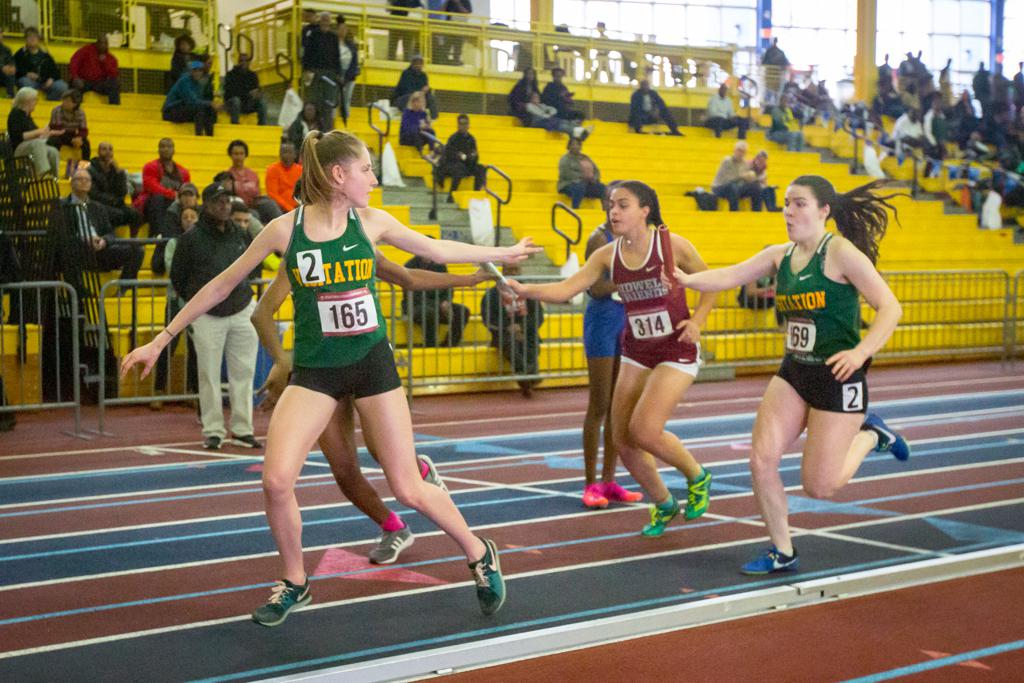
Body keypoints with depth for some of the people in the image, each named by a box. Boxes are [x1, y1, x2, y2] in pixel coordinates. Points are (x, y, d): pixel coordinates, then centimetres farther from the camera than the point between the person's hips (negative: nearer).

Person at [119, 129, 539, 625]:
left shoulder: (371, 222, -3)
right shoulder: (285, 229, -8)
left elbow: (437, 250, 13)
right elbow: (222, 286, 0)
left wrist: (505, 253, 21)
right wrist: (160, 341, 1)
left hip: (372, 362, 1)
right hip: (314, 370, 0)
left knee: (408, 489, 2)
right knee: (276, 481, -17)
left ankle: (480, 556, 26)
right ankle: (294, 583, 9)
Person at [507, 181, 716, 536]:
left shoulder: (671, 244, -12)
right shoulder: (607, 255, -2)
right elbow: (566, 289, -12)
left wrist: (696, 321, -13)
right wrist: (525, 290, -29)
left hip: (677, 351, -5)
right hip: (636, 353, 5)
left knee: (643, 431, -19)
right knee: (622, 439, 2)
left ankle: (697, 477, 11)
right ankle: (663, 504, 27)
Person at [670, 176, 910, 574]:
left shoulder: (840, 252, -13)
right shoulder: (780, 256, 6)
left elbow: (890, 307, -15)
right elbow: (729, 276, 0)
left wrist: (861, 352, -28)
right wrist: (686, 279, -17)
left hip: (837, 377, -6)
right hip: (792, 374, 6)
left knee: (818, 487, -2)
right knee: (761, 460, -6)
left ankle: (870, 435, 26)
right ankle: (782, 552, 13)